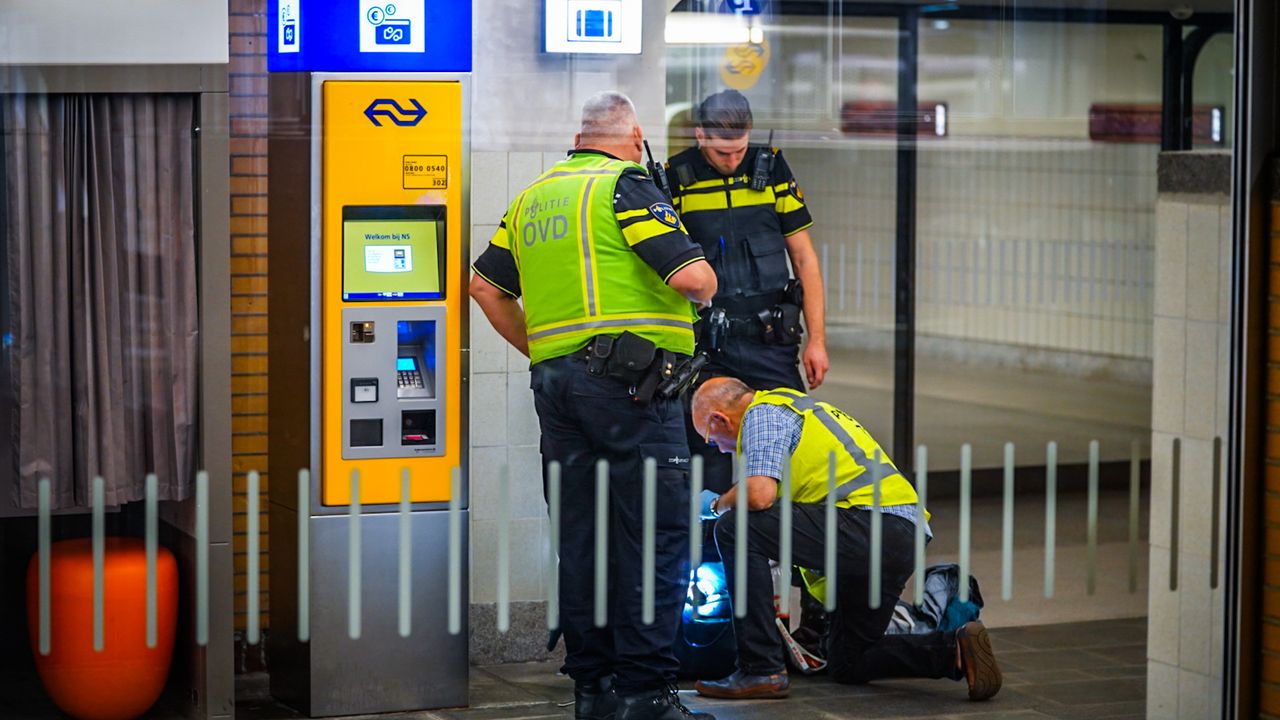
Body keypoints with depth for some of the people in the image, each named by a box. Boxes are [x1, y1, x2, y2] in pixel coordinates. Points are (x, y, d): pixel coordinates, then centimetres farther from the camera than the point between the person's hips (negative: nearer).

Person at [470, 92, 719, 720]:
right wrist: (707, 287, 8)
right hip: (628, 379, -7)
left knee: (581, 536, 11)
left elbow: (485, 286, 21)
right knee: (658, 533, -4)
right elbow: (691, 276, -15)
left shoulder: (532, 197, 18)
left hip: (554, 380, 7)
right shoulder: (626, 185, -5)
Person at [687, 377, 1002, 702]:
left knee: (736, 528, -10)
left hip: (870, 526, -10)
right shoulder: (798, 405, 30)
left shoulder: (761, 414, -1)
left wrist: (720, 504, 6)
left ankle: (762, 670, -10)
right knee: (847, 664, 21)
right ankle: (955, 650, 4)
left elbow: (759, 495, -17)